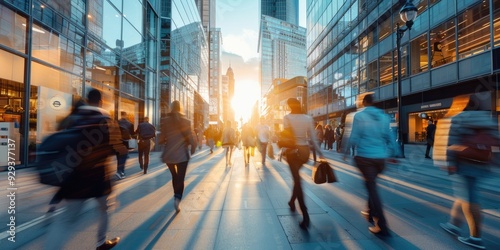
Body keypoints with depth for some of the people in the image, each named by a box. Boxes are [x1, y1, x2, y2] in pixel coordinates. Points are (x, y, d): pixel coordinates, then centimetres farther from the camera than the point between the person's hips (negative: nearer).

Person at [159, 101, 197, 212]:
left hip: (169, 154, 2)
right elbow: (191, 139, -8)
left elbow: (161, 140, -5)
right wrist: (193, 149, 9)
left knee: (174, 176, 22)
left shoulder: (165, 121, -3)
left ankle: (177, 196, 36)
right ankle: (177, 199, -17)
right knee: (180, 178, 3)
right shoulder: (186, 121, -5)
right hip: (182, 154, -2)